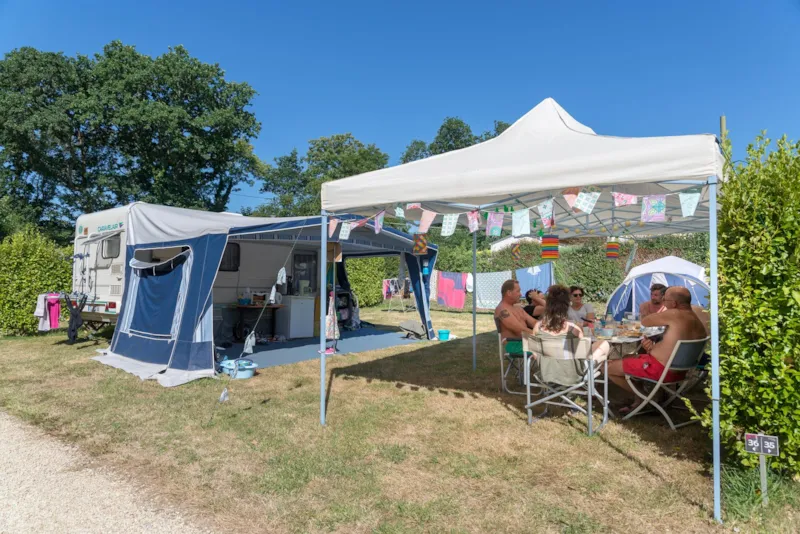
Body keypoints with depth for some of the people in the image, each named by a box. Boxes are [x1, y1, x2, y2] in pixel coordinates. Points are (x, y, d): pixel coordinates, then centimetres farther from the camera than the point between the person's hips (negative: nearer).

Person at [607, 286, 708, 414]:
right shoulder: (699, 323, 5)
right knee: (627, 359, 28)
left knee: (608, 367, -2)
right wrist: (654, 346, 2)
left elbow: (644, 322, -7)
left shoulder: (674, 315, -21)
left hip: (659, 370, -10)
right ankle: (641, 400, 21)